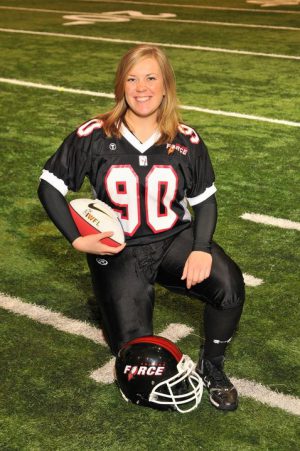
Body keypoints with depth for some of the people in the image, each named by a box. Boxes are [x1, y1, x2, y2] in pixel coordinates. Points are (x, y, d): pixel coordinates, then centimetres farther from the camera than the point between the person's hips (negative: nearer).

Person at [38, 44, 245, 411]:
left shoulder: (186, 141, -5)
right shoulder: (94, 137, -11)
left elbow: (205, 199, 3)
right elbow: (50, 186, -4)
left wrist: (202, 248, -13)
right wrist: (77, 240, -13)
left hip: (175, 240, 1)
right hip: (118, 252, -1)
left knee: (230, 285, -28)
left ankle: (211, 366, 0)